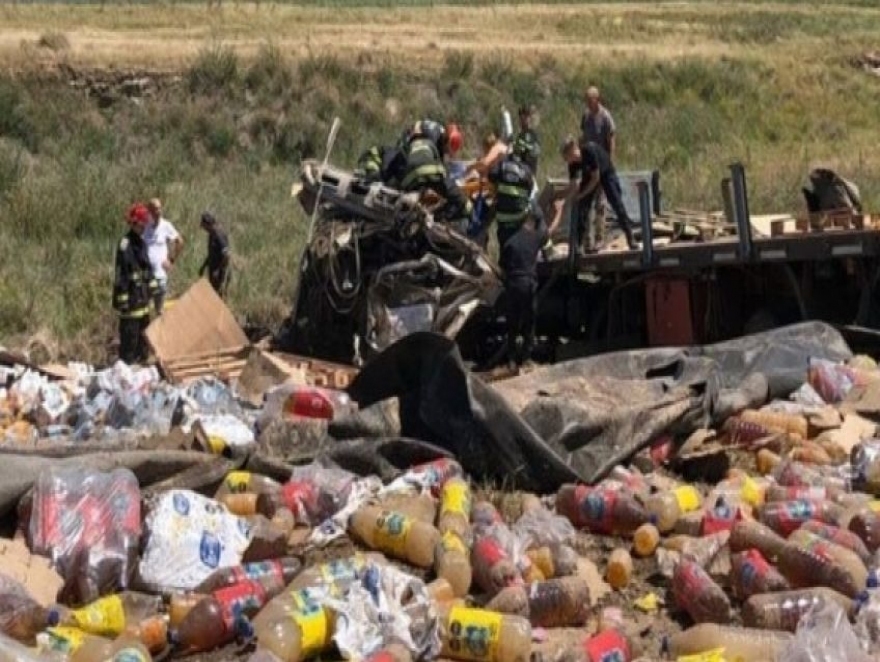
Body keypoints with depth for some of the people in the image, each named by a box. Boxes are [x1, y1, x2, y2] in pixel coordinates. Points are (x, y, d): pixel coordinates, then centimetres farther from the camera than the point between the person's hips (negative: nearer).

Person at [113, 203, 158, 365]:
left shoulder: (141, 242, 12)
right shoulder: (125, 244, -18)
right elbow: (120, 273, -19)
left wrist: (152, 287, 16)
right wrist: (122, 300, -21)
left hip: (142, 296, 10)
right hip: (131, 298, -9)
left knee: (143, 328, 18)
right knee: (129, 331, -4)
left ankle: (141, 358, 31)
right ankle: (126, 362, 4)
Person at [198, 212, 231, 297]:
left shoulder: (220, 236, -20)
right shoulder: (212, 234, 10)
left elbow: (226, 256, -25)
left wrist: (218, 271, -23)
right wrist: (203, 267, 22)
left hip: (220, 274, -10)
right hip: (213, 270, 10)